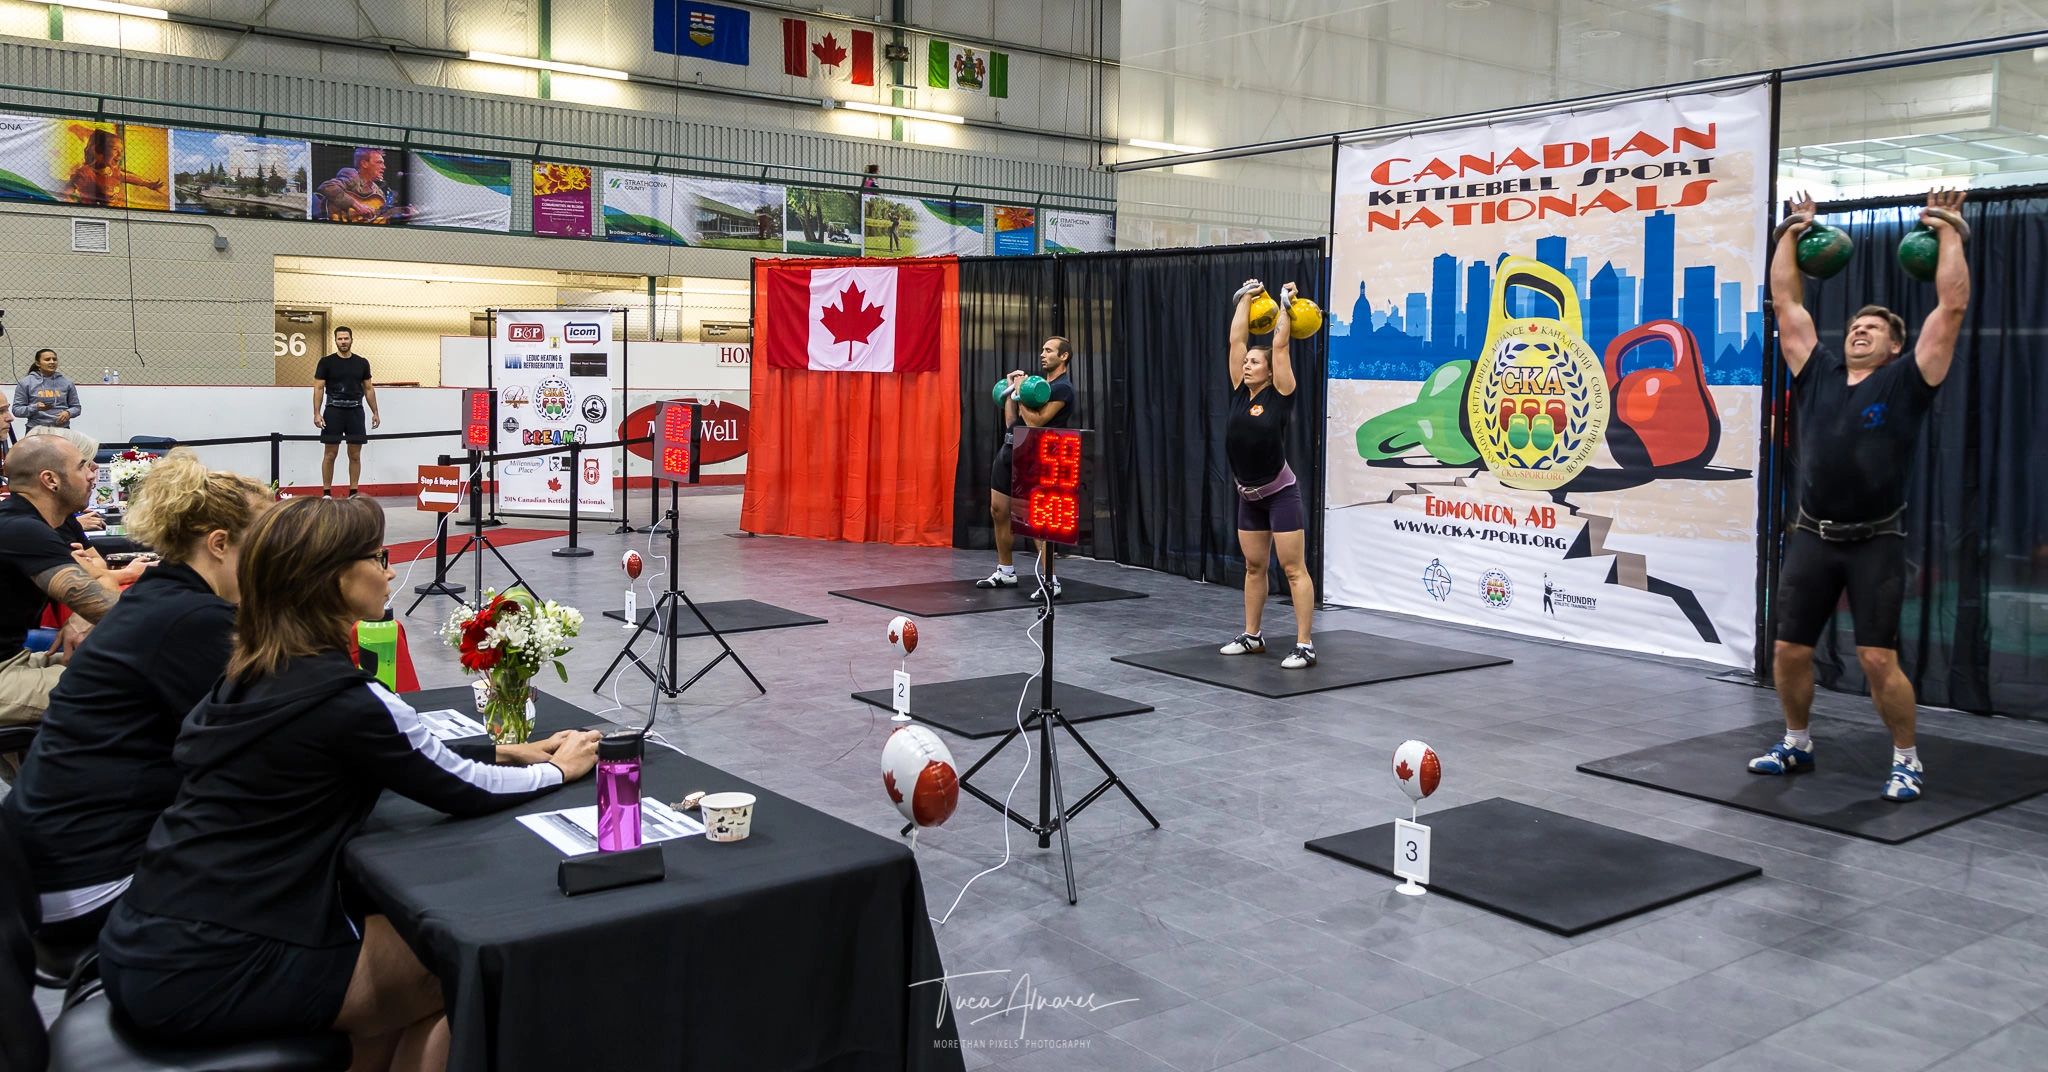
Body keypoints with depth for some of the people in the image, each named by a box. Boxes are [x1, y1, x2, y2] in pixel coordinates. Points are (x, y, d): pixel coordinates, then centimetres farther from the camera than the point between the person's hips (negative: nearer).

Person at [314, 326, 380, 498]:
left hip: (355, 411, 2)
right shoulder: (326, 362, 0)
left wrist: (375, 412, 7)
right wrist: (317, 414, -11)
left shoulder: (362, 363, 7)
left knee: (355, 455, 4)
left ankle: (354, 493, 10)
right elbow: (318, 388, -2)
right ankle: (327, 493, 5)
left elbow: (369, 388, 12)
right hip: (333, 411, -2)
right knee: (329, 455, 0)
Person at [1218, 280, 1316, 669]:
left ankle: (1305, 646, -5)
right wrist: (1247, 298, 9)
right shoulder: (1240, 393, 4)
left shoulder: (1279, 395, -10)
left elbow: (1281, 346, -11)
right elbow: (1237, 339, 5)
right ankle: (1251, 637, 25)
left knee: (1293, 569, -5)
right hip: (1249, 497, 6)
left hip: (1280, 494, -6)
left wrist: (1286, 307, -2)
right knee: (1253, 568, 14)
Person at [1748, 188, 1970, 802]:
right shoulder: (1816, 374, 9)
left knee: (1878, 660, -7)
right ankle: (1796, 745, 26)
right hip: (1811, 539, 4)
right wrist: (1791, 234, 15)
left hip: (1875, 544, -4)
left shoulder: (1904, 383, 1)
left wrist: (1948, 232, 1)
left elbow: (1952, 307, -4)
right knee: (1789, 652, 6)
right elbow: (1786, 303, 13)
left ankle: (1907, 761, 12)